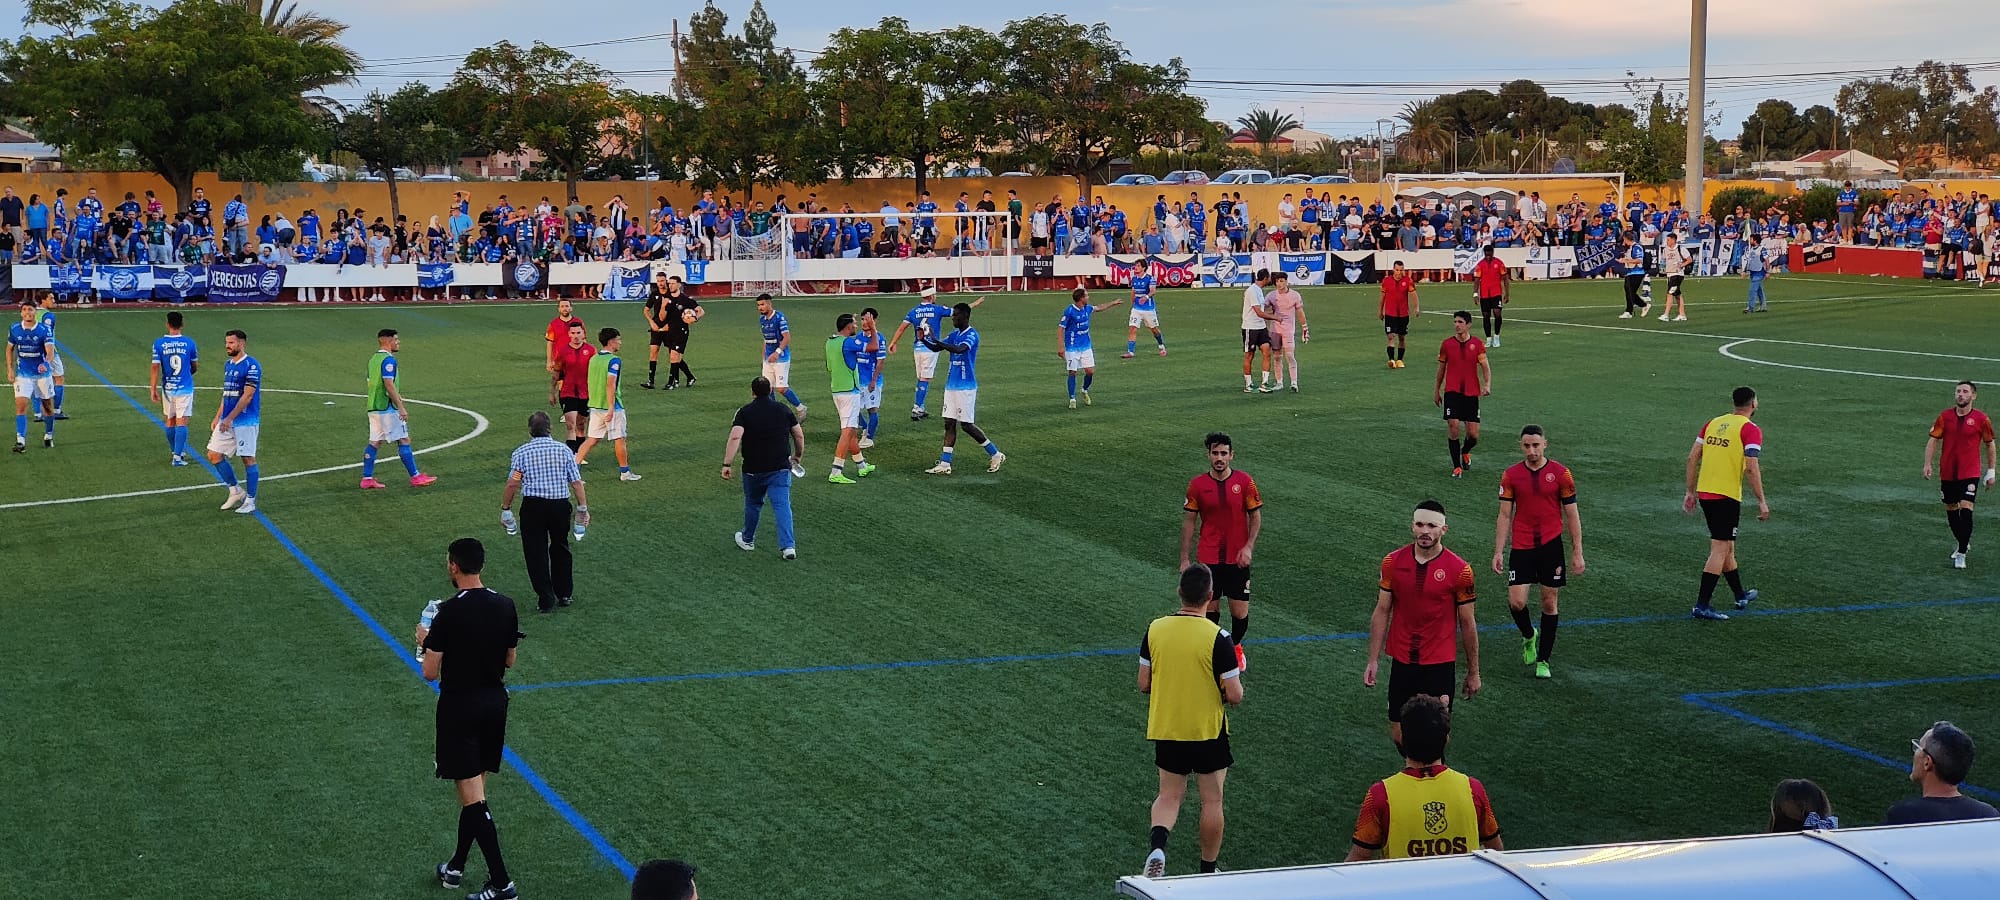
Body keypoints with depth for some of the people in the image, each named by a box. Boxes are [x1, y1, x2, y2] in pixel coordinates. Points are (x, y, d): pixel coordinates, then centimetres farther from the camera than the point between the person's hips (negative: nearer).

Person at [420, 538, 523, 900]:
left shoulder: (450, 612, -18)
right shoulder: (505, 606, -1)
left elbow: (430, 673, -15)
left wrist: (427, 642, 3)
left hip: (459, 706, -6)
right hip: (495, 703, 6)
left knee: (472, 795, -3)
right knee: (475, 788, 18)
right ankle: (456, 867, 30)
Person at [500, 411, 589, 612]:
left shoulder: (521, 452, -2)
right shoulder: (564, 450, 2)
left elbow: (512, 484, -6)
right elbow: (577, 483, 1)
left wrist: (505, 509, 4)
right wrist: (583, 509, 10)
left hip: (533, 506, -2)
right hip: (560, 505, 2)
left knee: (536, 553, 6)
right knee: (560, 549, 20)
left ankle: (545, 599, 7)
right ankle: (564, 594, 26)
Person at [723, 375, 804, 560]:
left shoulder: (745, 412, -4)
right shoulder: (783, 409, 5)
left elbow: (735, 437, -17)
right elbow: (799, 436, 11)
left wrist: (727, 464, -18)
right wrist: (798, 456, 28)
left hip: (753, 468, -1)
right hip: (780, 467, 1)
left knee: (753, 504, 18)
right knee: (782, 505, -3)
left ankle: (748, 540, 37)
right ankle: (788, 546, -15)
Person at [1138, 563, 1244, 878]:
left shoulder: (1155, 629, -6)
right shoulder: (1218, 637, -18)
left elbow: (1144, 684, 1)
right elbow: (1234, 695, -16)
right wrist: (1236, 679, 6)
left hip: (1165, 730, 3)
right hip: (1208, 732, -3)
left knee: (1169, 795, 16)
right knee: (1212, 801, 13)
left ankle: (1157, 844, -11)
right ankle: (1208, 871, 21)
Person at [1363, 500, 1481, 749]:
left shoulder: (1459, 570, -8)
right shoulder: (1393, 562, -1)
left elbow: (1467, 623, 0)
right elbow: (1382, 612, 6)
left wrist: (1473, 672, 5)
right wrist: (1373, 660, 4)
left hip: (1440, 665, -2)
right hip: (1402, 663, 3)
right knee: (1399, 735, 8)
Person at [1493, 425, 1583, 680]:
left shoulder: (1560, 473, -3)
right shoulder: (1511, 475, 0)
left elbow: (1572, 515, 1)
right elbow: (1505, 516, 4)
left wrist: (1577, 553, -2)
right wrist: (1498, 552, -2)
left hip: (1551, 545, -1)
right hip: (1521, 546, 1)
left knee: (1549, 603, 4)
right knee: (1516, 602, -9)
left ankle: (1542, 660, 16)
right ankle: (1529, 636, 24)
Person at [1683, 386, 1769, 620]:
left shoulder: (1713, 423, 12)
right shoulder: (1751, 430, -8)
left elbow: (1692, 458, 10)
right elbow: (1751, 468, -17)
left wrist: (1691, 491, 16)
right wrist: (1762, 502, -11)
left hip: (1704, 493, 7)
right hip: (1727, 496, -7)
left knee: (1726, 546, 20)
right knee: (1720, 550, -4)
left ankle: (1740, 596, 35)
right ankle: (1701, 606, -9)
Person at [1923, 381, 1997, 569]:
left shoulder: (1981, 419, -4)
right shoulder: (1945, 417, 1)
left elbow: (1990, 445, 6)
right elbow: (1933, 440, 3)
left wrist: (1991, 472, 6)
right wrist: (1927, 464, -7)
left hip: (1970, 473, -3)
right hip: (1947, 473, 3)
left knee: (1966, 509, -15)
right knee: (1951, 509, 12)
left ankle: (1961, 554, -11)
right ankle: (1963, 544, 35)